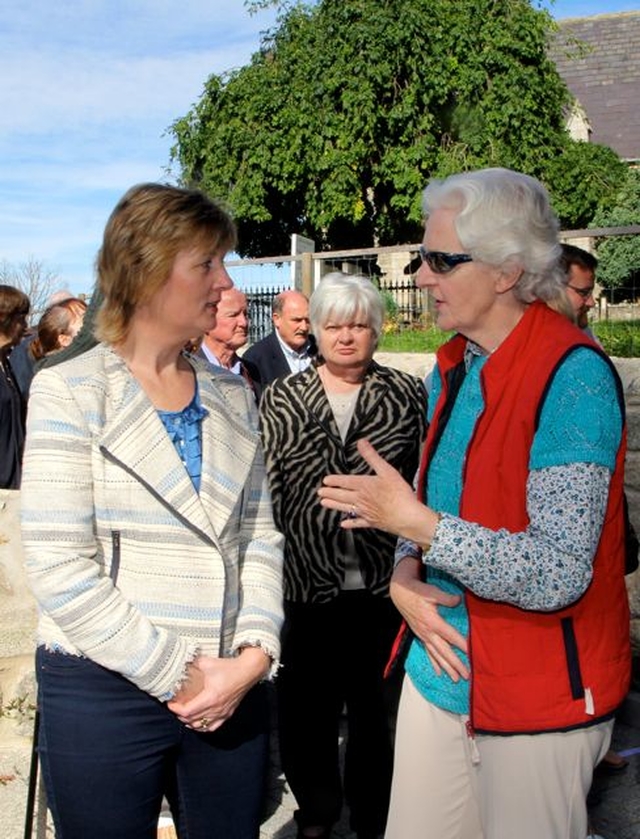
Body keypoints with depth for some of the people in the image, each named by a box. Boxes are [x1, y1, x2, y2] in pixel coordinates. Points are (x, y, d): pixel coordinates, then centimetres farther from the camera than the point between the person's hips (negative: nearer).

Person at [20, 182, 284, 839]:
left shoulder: (231, 394, 8)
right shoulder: (69, 390, -7)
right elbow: (58, 567, -13)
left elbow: (259, 534, 6)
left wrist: (254, 655, -8)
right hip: (104, 693, -4)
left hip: (234, 689, 4)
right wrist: (176, 675, -13)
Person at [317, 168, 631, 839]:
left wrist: (417, 523, -27)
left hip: (539, 691, -7)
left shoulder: (573, 376, -19)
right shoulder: (454, 365, 5)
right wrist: (404, 574, -6)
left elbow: (560, 574, -24)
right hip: (441, 663, 7)